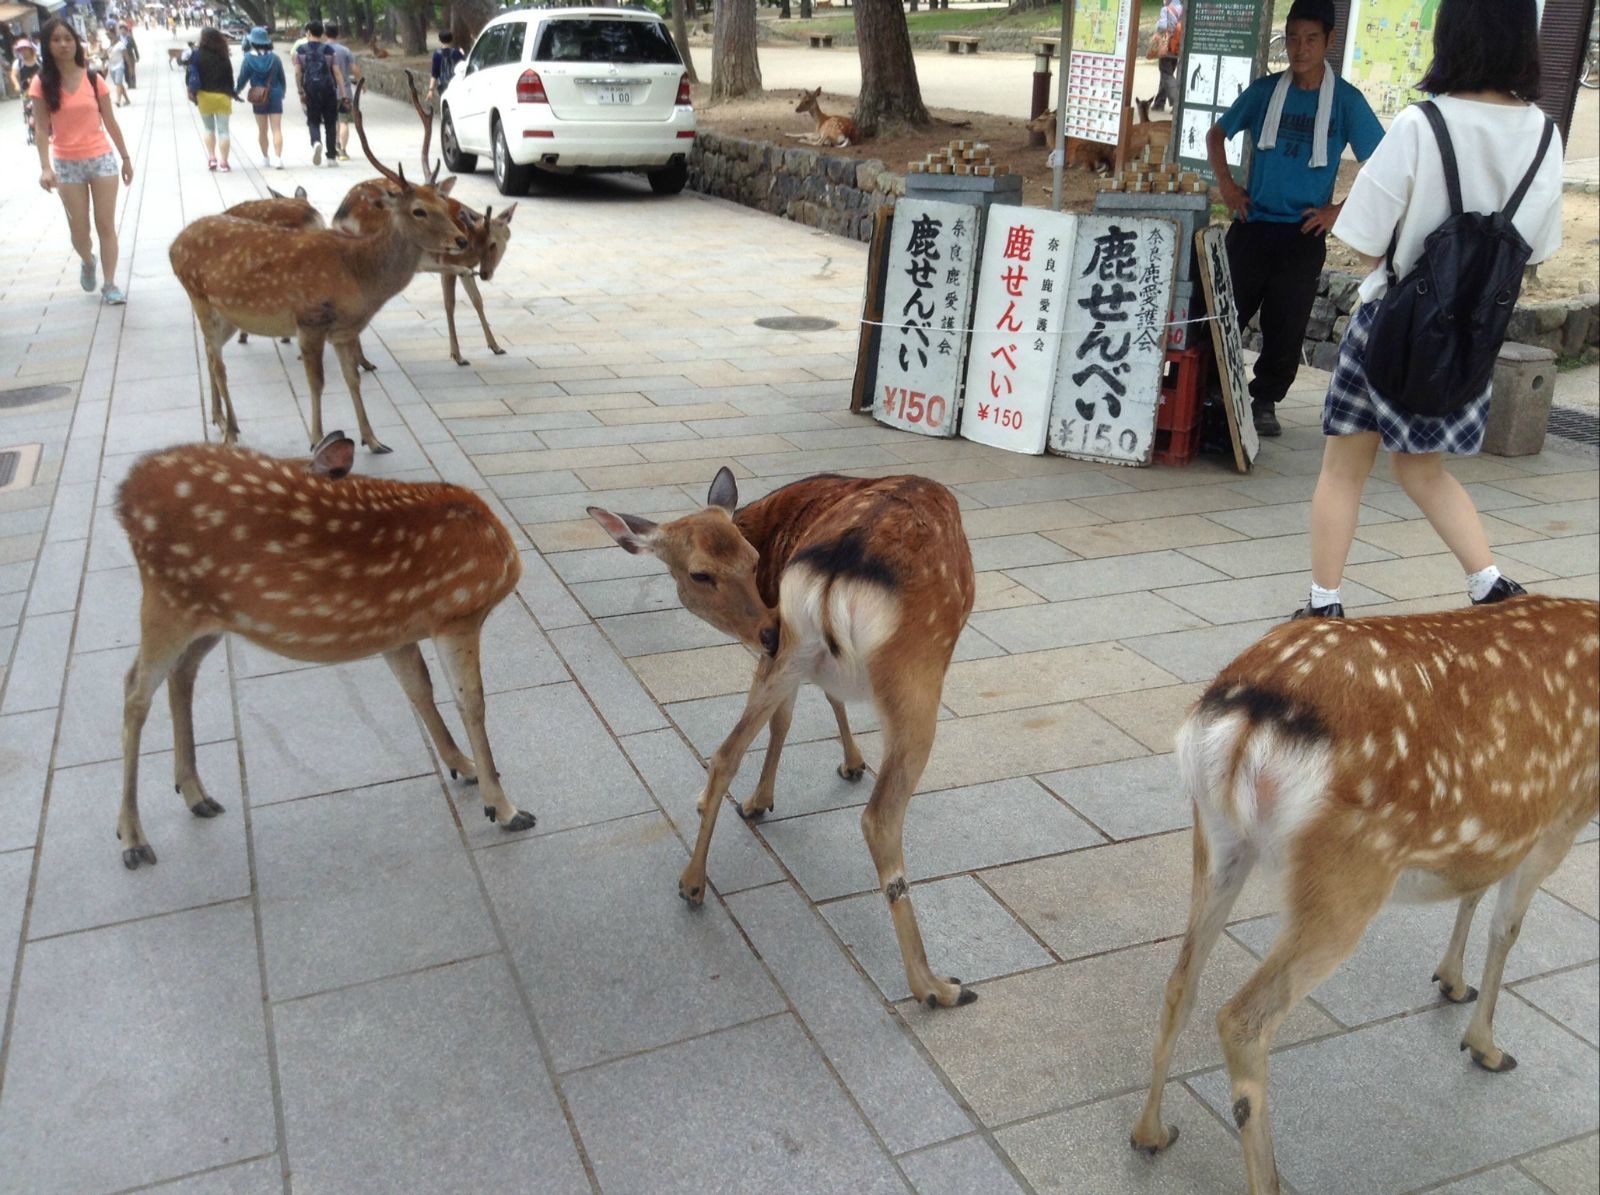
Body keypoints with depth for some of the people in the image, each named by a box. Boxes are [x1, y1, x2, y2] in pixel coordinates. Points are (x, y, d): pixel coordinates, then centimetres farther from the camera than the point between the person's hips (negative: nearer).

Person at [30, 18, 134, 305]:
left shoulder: (93, 79, -1)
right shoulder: (42, 83, -5)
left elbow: (110, 122, 6)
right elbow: (42, 128, -7)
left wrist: (126, 157, 7)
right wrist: (45, 167, -17)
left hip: (101, 159, 0)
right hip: (67, 164, 0)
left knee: (106, 225, 0)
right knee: (78, 230, 5)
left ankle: (110, 284, 6)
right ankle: (87, 262, 36)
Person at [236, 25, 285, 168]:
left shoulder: (248, 59, -7)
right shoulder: (275, 58, -3)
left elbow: (242, 79, -3)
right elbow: (283, 79, 5)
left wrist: (235, 91, 16)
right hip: (275, 97, 0)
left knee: (262, 130, 13)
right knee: (276, 129, -4)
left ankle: (265, 157, 22)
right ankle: (278, 157, -19)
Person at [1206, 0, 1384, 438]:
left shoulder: (1346, 100, -2)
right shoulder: (1264, 90, 3)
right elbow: (1216, 134, 17)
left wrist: (1340, 210, -8)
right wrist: (1226, 183, 4)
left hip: (1303, 236, -1)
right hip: (1251, 226, 1)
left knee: (1286, 329, 3)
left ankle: (1265, 401, 18)